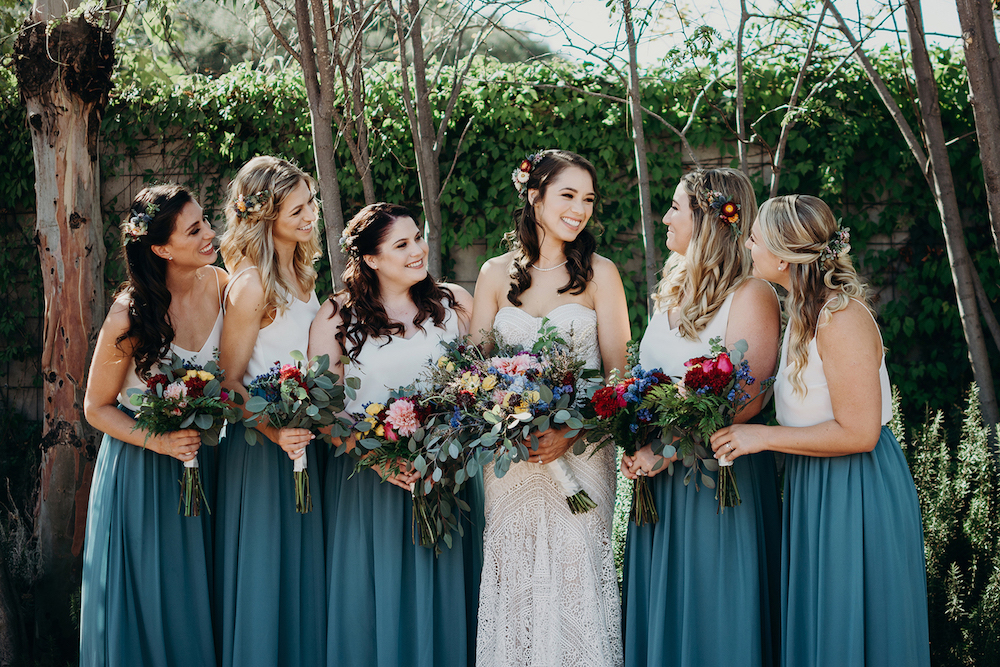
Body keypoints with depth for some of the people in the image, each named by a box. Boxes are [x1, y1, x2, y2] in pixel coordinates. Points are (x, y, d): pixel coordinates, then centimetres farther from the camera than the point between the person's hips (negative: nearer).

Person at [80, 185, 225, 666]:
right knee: (147, 603, 6)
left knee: (199, 603, 12)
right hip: (141, 467, -4)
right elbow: (97, 408, -9)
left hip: (204, 460, 4)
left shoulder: (219, 285, -7)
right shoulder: (131, 314, -20)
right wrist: (160, 441, -22)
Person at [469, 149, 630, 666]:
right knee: (512, 571, 4)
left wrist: (572, 431, -15)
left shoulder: (599, 274, 2)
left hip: (581, 449, -1)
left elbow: (618, 370, 0)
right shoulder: (496, 274, 7)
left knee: (577, 568, -3)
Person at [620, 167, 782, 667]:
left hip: (719, 477, -7)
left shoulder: (750, 296, -12)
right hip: (660, 479, 7)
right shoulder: (673, 289, 12)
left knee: (711, 619, 1)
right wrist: (637, 445, 3)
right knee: (657, 617, 12)